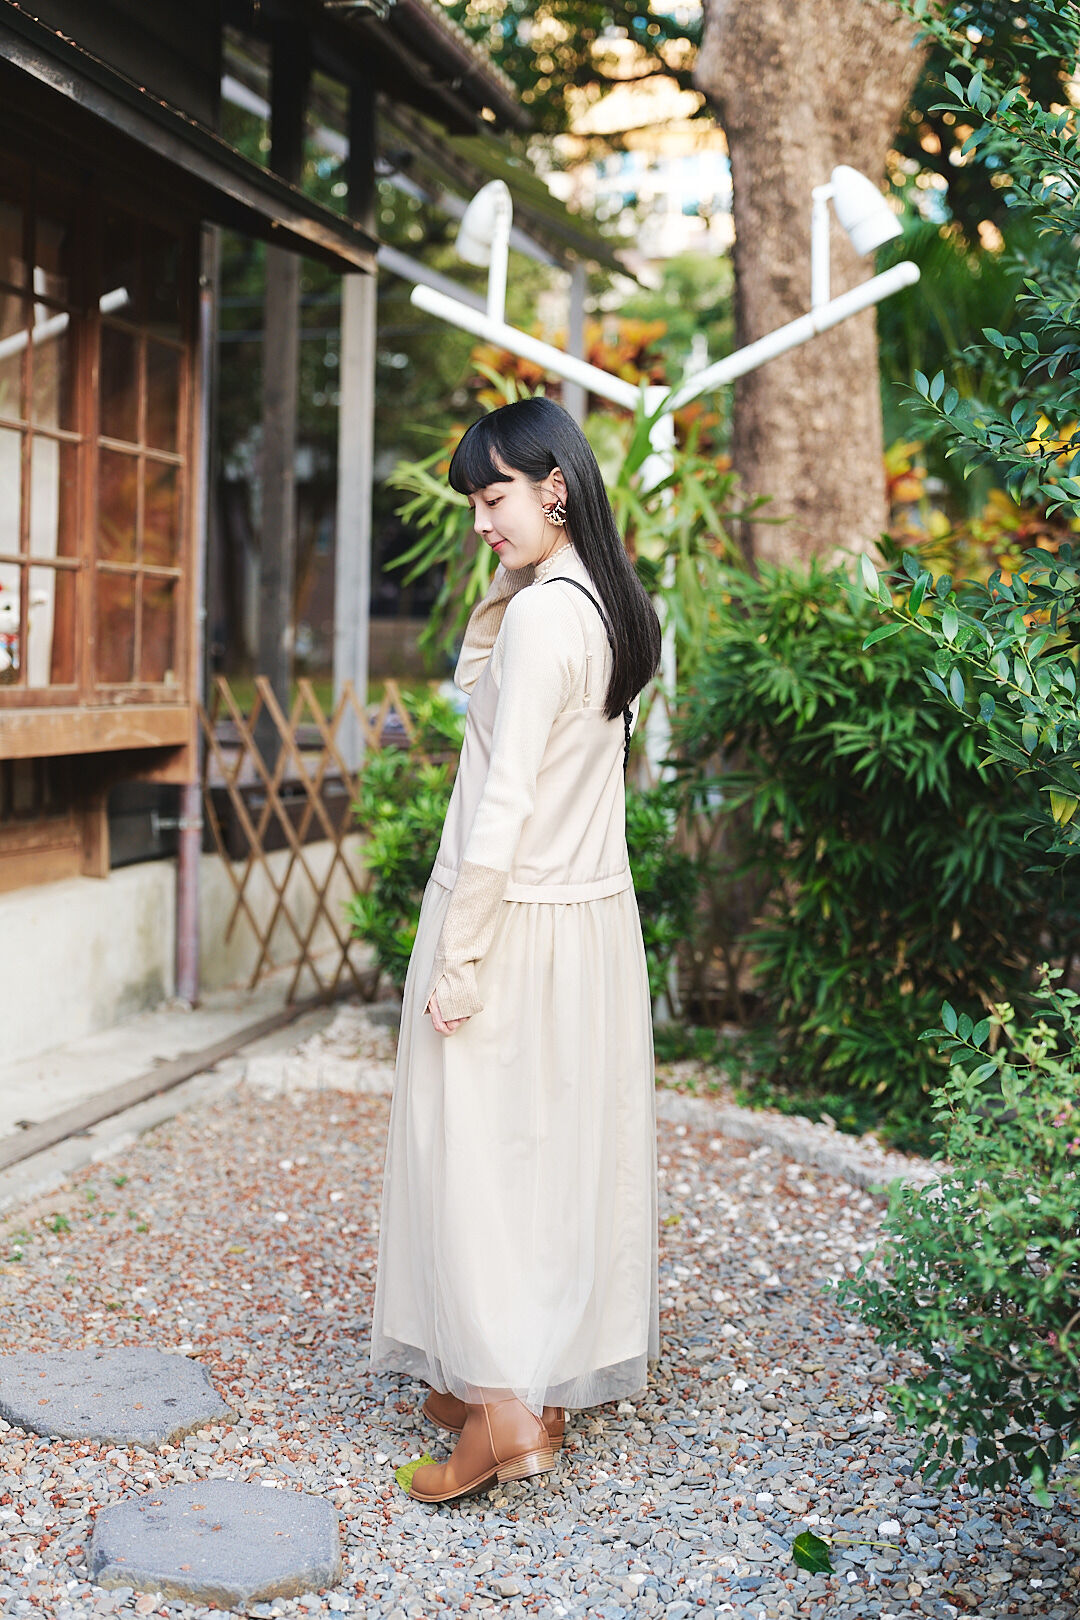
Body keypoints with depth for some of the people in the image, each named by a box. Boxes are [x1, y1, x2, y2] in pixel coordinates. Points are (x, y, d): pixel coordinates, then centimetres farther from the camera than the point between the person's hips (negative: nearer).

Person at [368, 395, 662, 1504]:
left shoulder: (544, 614, -19)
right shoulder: (612, 606, 9)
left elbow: (507, 802, -22)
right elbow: (479, 686, 21)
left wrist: (457, 954, -18)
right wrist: (502, 583, 7)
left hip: (513, 917, -9)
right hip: (595, 916, 9)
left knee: (479, 1151, 1)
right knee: (568, 1147, 14)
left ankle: (503, 1412, 5)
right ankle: (552, 1385, 26)